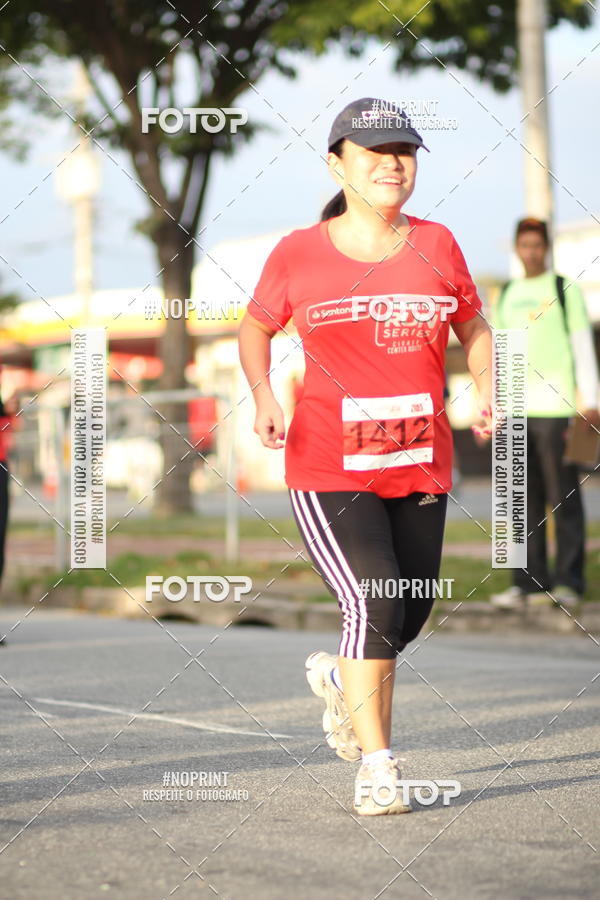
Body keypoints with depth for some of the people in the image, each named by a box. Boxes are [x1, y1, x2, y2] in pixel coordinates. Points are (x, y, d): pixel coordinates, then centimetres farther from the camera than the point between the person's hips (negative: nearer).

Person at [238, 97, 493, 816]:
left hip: (420, 466, 4)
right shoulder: (298, 254, -2)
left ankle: (340, 678, 45)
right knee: (375, 603, -18)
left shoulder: (435, 245, 5)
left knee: (408, 617, 11)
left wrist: (486, 392, -2)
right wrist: (263, 396, -4)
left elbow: (474, 330, 17)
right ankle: (377, 767, -7)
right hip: (327, 467, -4)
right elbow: (254, 328, 13)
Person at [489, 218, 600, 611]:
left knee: (563, 498, -4)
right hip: (516, 411, 5)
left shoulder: (565, 291, 4)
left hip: (556, 408, -5)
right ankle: (530, 582, 7)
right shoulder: (506, 295, 17)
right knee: (524, 500, 4)